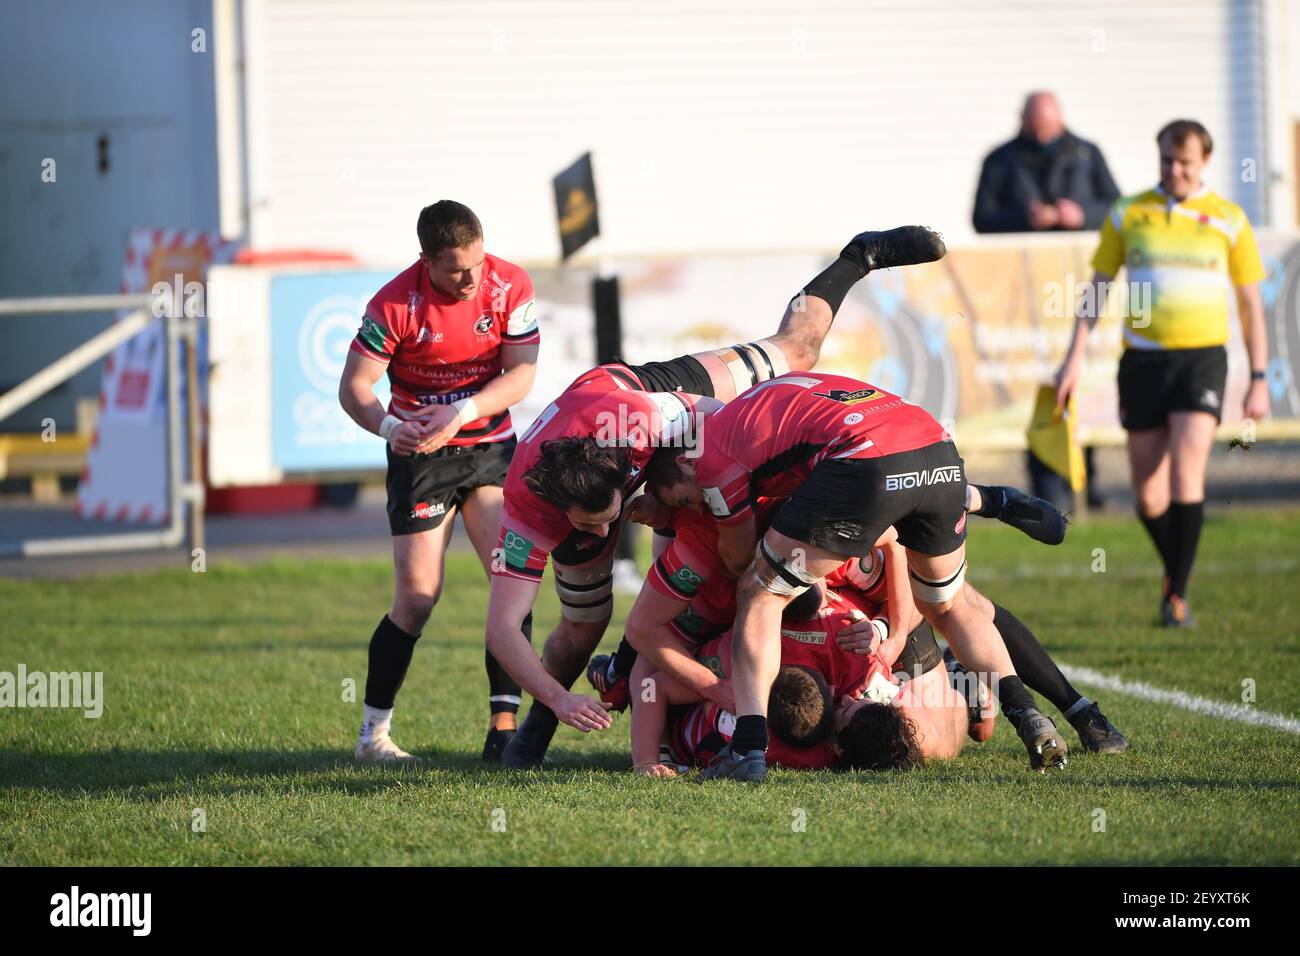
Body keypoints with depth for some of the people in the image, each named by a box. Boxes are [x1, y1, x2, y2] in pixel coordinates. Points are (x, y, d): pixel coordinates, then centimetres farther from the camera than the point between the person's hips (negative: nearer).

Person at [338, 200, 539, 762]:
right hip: (421, 455, -3)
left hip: (491, 446, 3)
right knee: (417, 597, -9)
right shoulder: (395, 305, -18)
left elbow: (521, 374, -10)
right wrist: (388, 427, -35)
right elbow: (354, 386, -14)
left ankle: (504, 727, -11)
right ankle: (373, 733, 3)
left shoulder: (510, 287, -11)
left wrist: (463, 412, -27)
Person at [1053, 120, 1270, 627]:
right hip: (1143, 359, 2)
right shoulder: (1128, 215, 6)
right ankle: (1175, 569, 28)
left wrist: (1258, 380, 5)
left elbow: (1250, 304, 8)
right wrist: (1075, 357, 2)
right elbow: (1097, 286, 10)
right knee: (1149, 493, 2)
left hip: (1202, 357, -2)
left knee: (1186, 471, -18)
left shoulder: (1228, 220, 4)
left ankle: (1178, 594, -12)